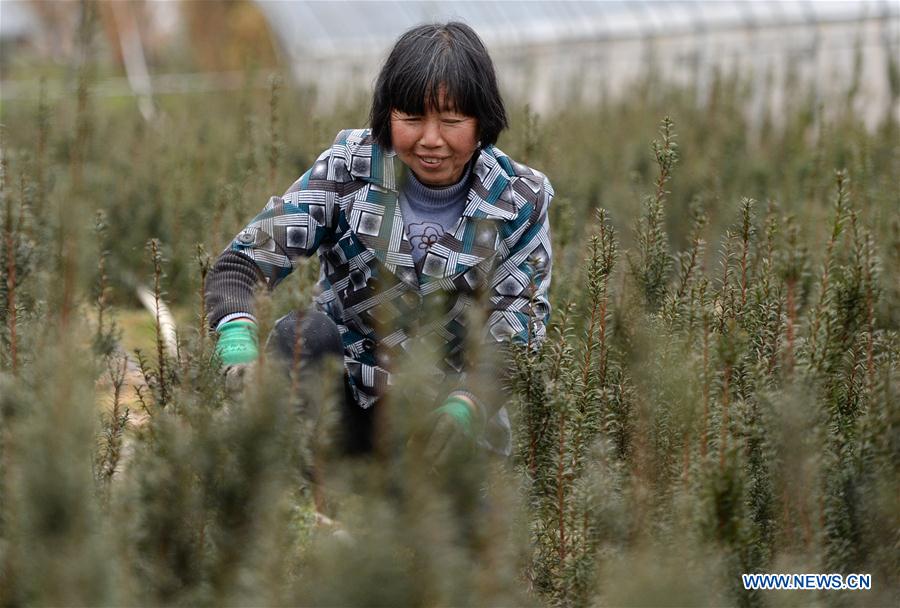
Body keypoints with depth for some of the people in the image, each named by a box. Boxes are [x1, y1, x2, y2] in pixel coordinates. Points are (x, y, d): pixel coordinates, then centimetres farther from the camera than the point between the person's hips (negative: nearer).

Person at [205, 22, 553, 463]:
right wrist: (238, 342, -39)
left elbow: (518, 327, -10)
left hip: (445, 406, 0)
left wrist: (468, 404, -32)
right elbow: (240, 264, -15)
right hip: (341, 397, 0)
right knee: (304, 333, -31)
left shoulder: (519, 202, -7)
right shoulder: (348, 169, -10)